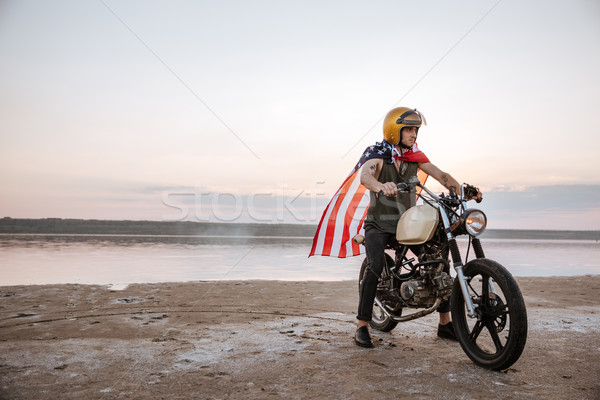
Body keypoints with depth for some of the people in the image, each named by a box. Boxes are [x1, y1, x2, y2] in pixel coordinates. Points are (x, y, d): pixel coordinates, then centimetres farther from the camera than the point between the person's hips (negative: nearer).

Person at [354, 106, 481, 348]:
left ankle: (445, 323, 12)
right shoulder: (378, 154, -10)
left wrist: (463, 192, -18)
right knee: (375, 266, -27)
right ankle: (362, 326, -16)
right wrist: (380, 186, -54)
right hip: (379, 224, -5)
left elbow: (440, 175, 0)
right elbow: (365, 175, -31)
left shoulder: (415, 156, 6)